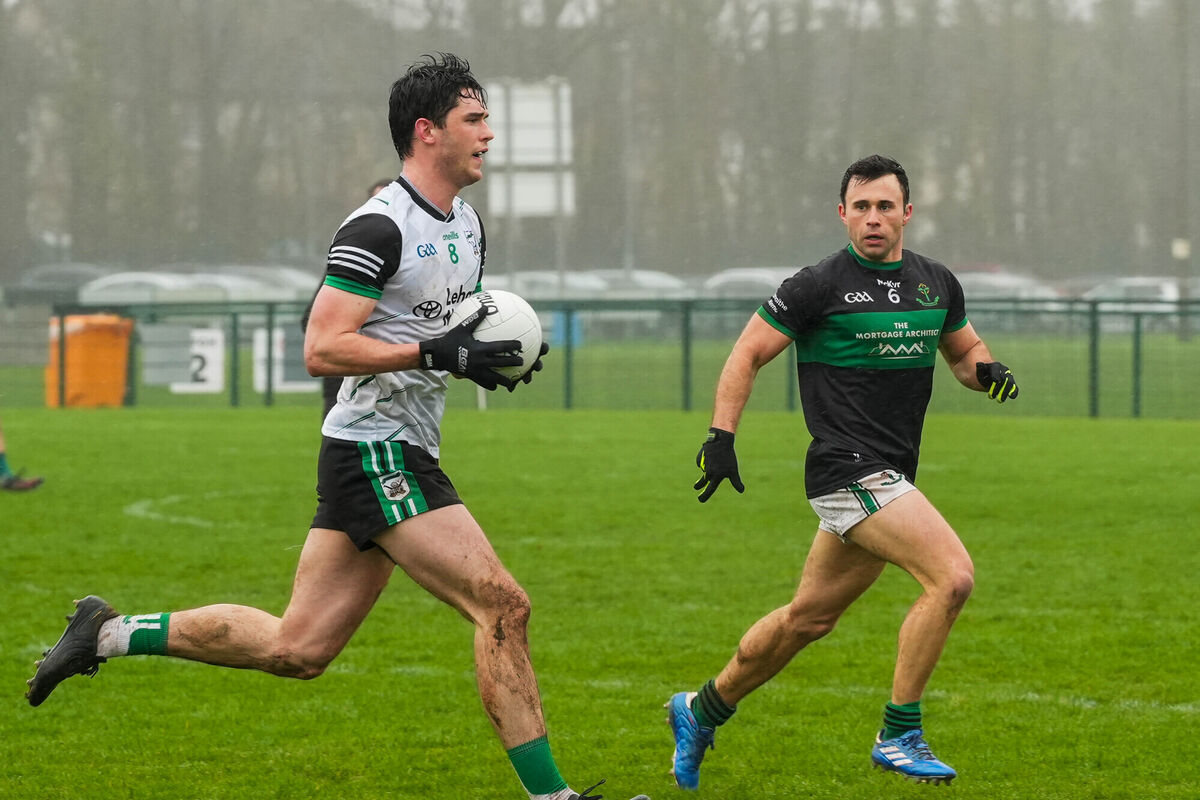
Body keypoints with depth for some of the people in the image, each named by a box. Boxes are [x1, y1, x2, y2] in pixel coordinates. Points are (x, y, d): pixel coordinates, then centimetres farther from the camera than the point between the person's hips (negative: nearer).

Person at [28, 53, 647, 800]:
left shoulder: (468, 226, 14)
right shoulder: (378, 227, -15)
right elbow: (323, 348, -20)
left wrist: (489, 357, 5)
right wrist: (439, 353, -25)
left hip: (402, 458, 10)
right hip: (375, 452, -10)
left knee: (296, 647, 10)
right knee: (503, 605, -14)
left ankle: (111, 633, 20)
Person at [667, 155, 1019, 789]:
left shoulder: (936, 284, 10)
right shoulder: (819, 286, -8)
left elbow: (963, 350, 24)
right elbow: (748, 354, -2)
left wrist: (986, 371, 1)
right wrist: (721, 436, -10)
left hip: (889, 478, 7)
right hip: (847, 468, -7)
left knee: (808, 619, 15)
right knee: (951, 576, -21)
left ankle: (702, 710, 33)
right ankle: (898, 735, -13)